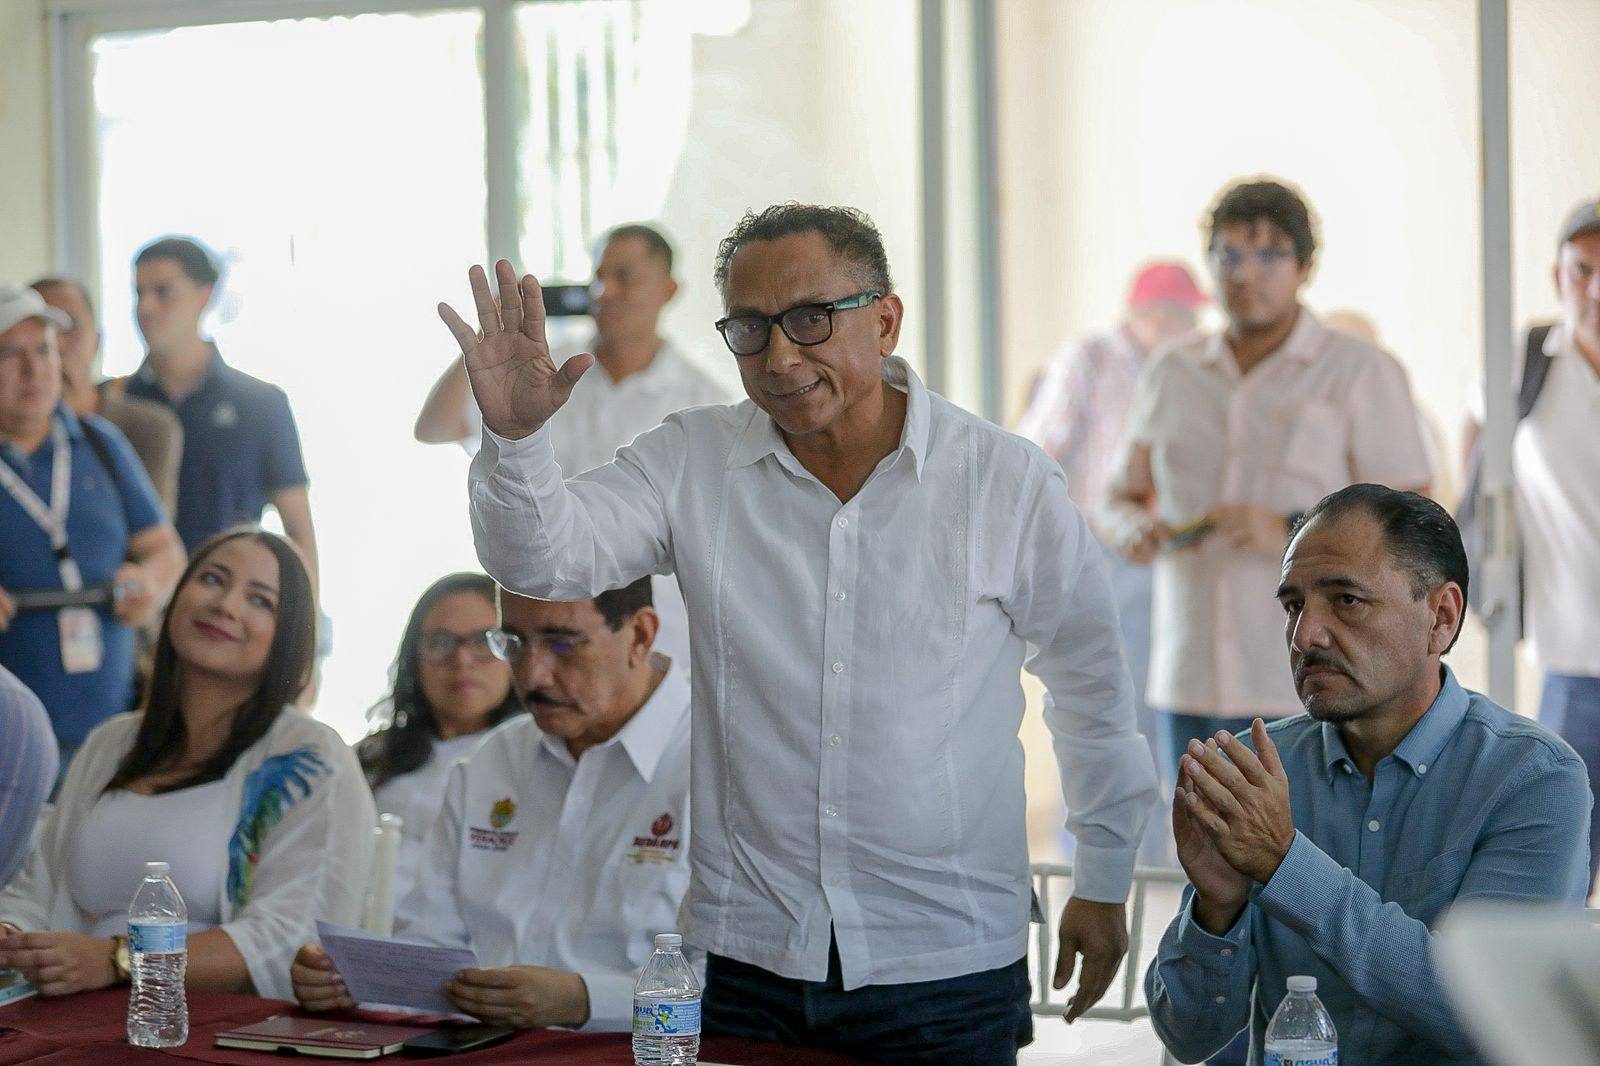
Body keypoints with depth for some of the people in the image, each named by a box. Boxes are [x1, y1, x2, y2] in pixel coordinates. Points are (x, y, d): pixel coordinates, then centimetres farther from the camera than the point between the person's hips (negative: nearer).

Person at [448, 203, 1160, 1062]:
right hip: (744, 959, 2)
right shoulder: (693, 465, 2)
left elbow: (1092, 678, 7)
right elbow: (544, 560, -9)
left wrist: (1104, 884, 14)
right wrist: (514, 436, -29)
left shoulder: (1009, 483, -3)